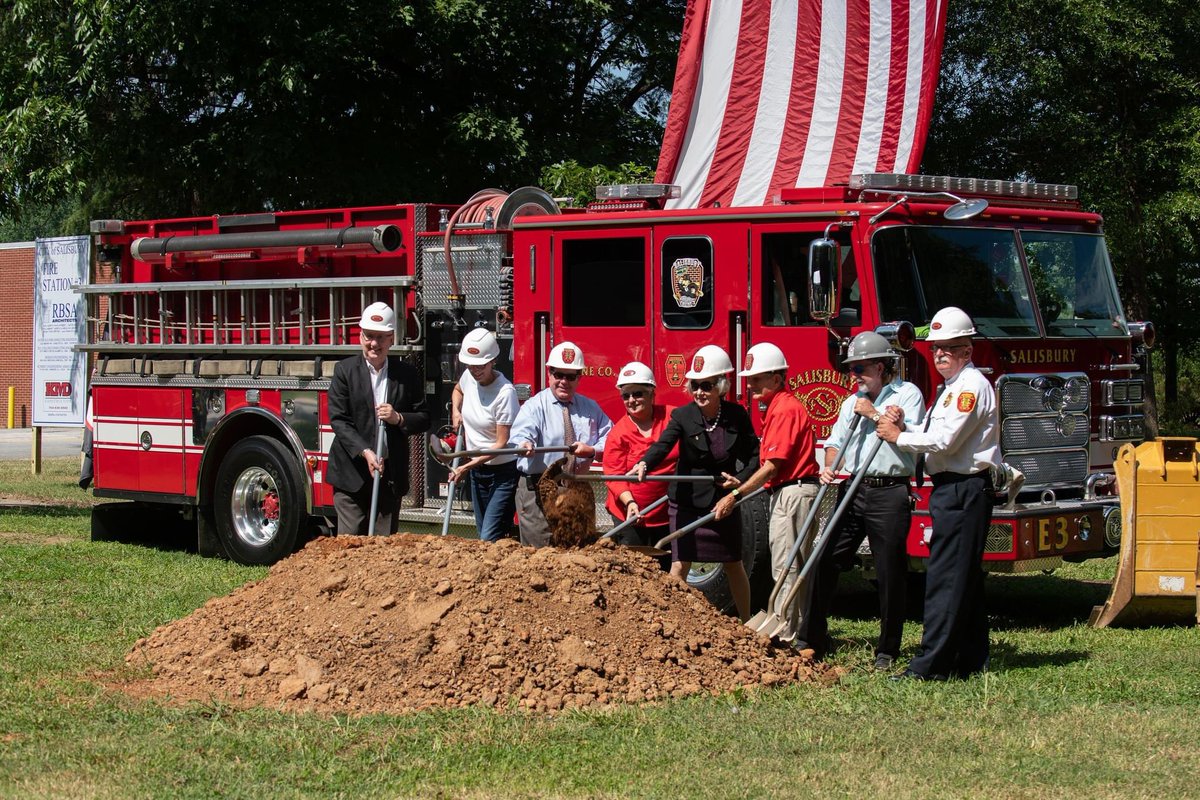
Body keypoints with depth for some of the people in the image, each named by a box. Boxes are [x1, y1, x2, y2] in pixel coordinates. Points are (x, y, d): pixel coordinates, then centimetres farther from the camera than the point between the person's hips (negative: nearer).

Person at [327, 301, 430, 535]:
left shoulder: (407, 375, 7)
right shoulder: (345, 371, 0)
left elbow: (423, 419, 9)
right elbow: (338, 420, -6)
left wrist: (399, 419, -13)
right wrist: (365, 453, -17)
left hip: (391, 473, 2)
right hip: (352, 470, -2)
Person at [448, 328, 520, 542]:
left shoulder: (505, 392, -22)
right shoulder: (469, 377, -1)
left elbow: (501, 444, -21)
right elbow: (458, 390, 28)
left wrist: (467, 467, -23)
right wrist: (455, 411, 7)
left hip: (503, 473, -8)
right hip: (477, 470, 8)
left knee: (490, 539, -16)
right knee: (483, 535, 12)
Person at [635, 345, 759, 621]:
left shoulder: (737, 415, -4)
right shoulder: (683, 416, -10)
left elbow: (754, 453, 3)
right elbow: (662, 445, -25)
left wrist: (741, 479, -16)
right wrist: (644, 464, -46)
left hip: (725, 500, 2)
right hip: (688, 502, -2)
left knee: (734, 565, 13)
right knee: (679, 566, -6)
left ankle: (746, 623, 27)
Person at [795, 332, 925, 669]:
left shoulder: (908, 394, 1)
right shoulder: (852, 402, 20)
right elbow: (836, 441, 15)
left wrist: (875, 414, -9)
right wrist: (829, 466, -4)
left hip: (890, 493, -5)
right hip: (853, 490, 6)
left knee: (891, 574, 0)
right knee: (826, 560, 1)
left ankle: (887, 650, 9)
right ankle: (812, 637, 8)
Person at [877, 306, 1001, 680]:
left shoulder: (972, 386, -13)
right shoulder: (953, 388, 20)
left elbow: (944, 440, -20)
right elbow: (933, 437, 17)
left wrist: (899, 438, -8)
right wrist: (900, 427, 0)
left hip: (963, 491, -11)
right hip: (952, 489, 11)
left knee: (946, 578, -11)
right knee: (964, 578, 13)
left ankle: (930, 665, -12)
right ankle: (971, 659, 18)